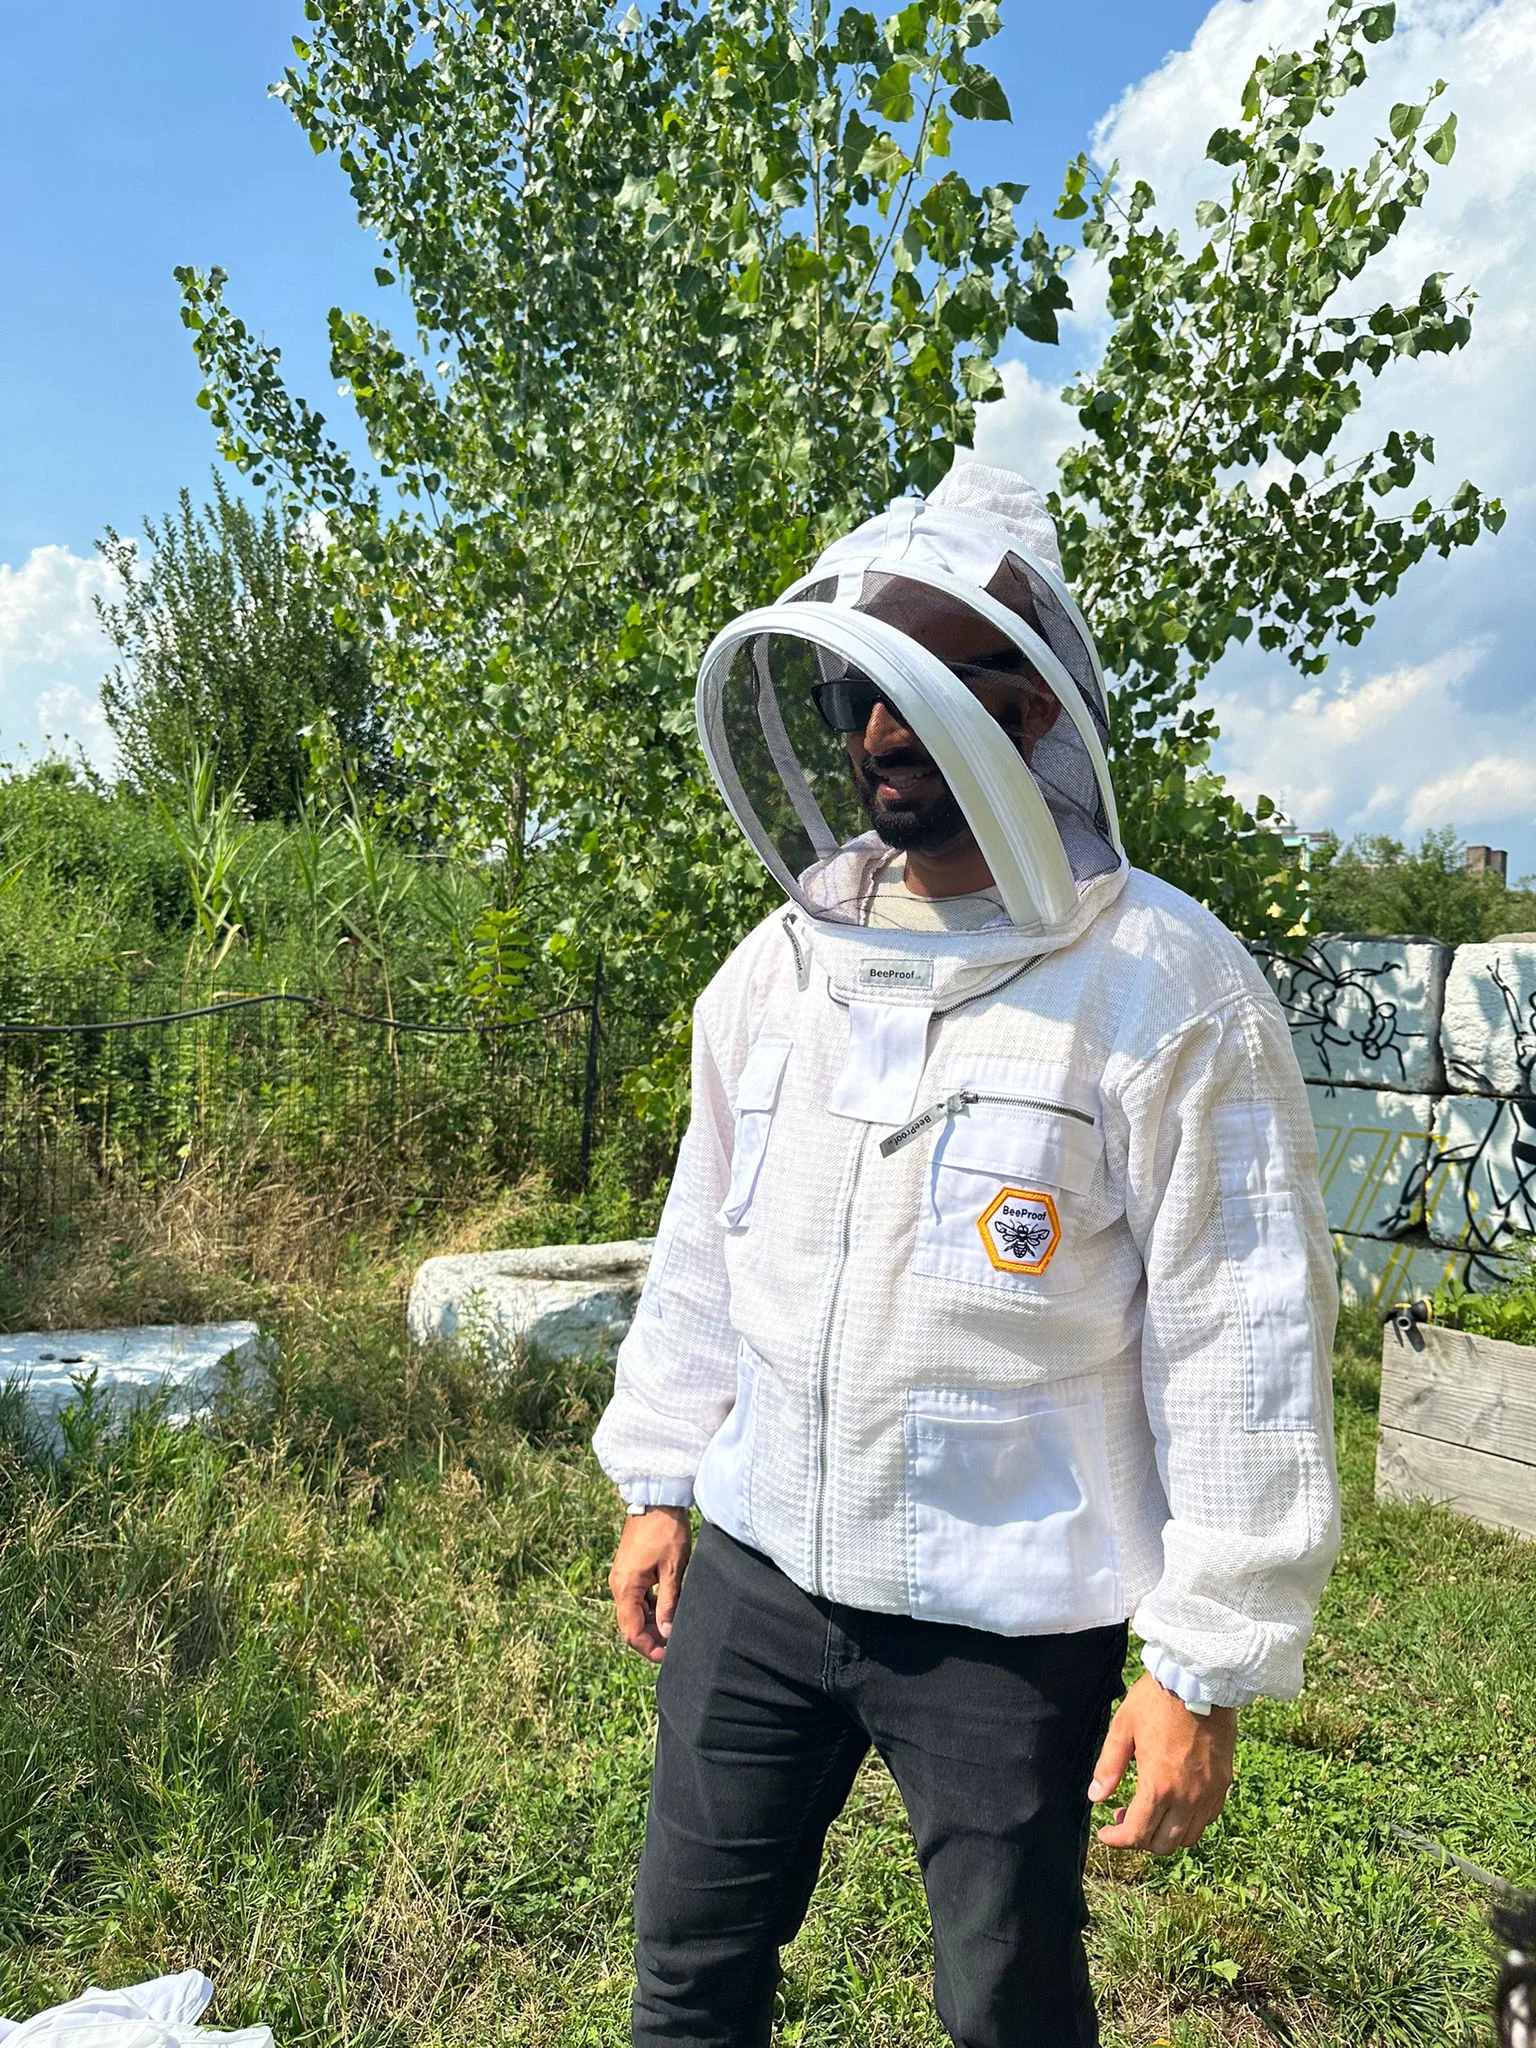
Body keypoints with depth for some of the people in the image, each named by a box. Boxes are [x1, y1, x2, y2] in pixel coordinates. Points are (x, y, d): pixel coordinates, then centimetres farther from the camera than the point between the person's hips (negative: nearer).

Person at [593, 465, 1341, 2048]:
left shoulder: (1160, 987, -16)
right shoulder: (774, 964, 2)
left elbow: (1247, 1350, -14)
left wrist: (1206, 1667, -11)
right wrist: (656, 1485, 12)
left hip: (1010, 1620, -4)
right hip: (755, 1573, 5)